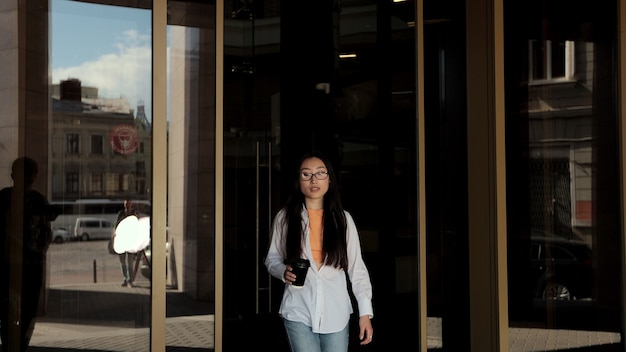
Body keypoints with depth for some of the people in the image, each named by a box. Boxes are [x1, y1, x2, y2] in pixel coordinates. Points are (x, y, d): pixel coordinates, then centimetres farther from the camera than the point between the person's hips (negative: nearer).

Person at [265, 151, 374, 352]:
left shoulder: (343, 219, 3)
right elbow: (272, 258, 10)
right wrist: (283, 271, -13)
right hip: (299, 311, -1)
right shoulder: (285, 217, 1)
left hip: (336, 312, 1)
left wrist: (365, 312, -2)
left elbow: (357, 268, 3)